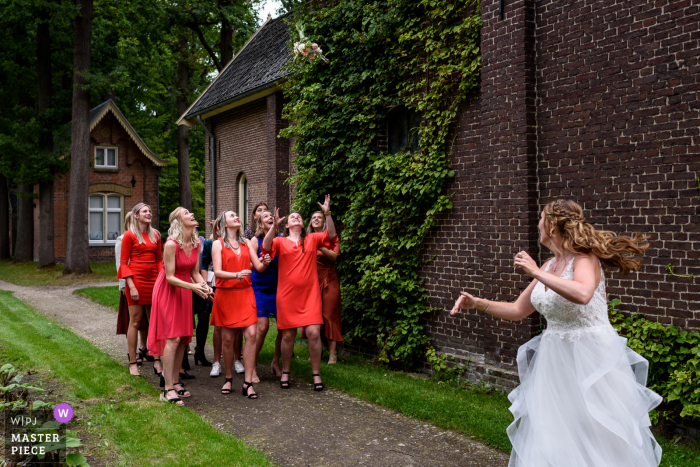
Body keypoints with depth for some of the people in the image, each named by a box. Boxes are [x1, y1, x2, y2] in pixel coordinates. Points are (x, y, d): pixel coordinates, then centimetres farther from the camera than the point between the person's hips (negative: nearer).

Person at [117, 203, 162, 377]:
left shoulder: (155, 235, 11)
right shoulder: (129, 235, -3)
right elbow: (123, 263, -4)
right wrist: (131, 286, -13)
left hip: (153, 281, 5)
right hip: (137, 280, -5)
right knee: (135, 322, 1)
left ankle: (156, 361, 14)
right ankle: (133, 363, 10)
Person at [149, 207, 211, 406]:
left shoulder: (195, 244, 1)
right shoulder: (171, 244, -20)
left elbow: (195, 273, 6)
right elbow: (170, 277, -20)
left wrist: (204, 285, -13)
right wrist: (193, 286, -30)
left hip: (184, 291, 7)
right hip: (168, 291, -7)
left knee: (183, 338, 7)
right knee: (172, 338, -11)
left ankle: (174, 382, 18)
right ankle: (168, 389, -6)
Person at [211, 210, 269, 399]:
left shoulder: (246, 243, 13)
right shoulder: (218, 244, 2)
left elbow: (259, 267, 8)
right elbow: (217, 272, -9)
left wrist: (264, 263, -15)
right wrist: (236, 275, -26)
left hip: (245, 294, 3)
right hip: (225, 294, -3)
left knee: (251, 334, -10)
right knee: (227, 339, 2)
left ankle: (248, 383, -4)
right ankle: (229, 379, 21)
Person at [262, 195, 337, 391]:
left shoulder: (312, 239, 9)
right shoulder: (280, 241, 5)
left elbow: (331, 235, -4)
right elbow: (266, 247, -14)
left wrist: (327, 214, -15)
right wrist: (274, 226, -24)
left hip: (309, 294, 1)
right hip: (287, 295, -1)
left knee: (314, 333, -7)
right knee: (288, 335, 6)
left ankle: (316, 374, 6)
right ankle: (285, 373, 23)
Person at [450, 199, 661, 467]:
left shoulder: (585, 258, -13)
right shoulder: (549, 266, 9)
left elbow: (582, 294, -37)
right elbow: (517, 311, 16)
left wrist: (537, 273, -27)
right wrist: (477, 303, 7)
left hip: (592, 358, -7)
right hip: (555, 361, 7)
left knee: (597, 442, 2)